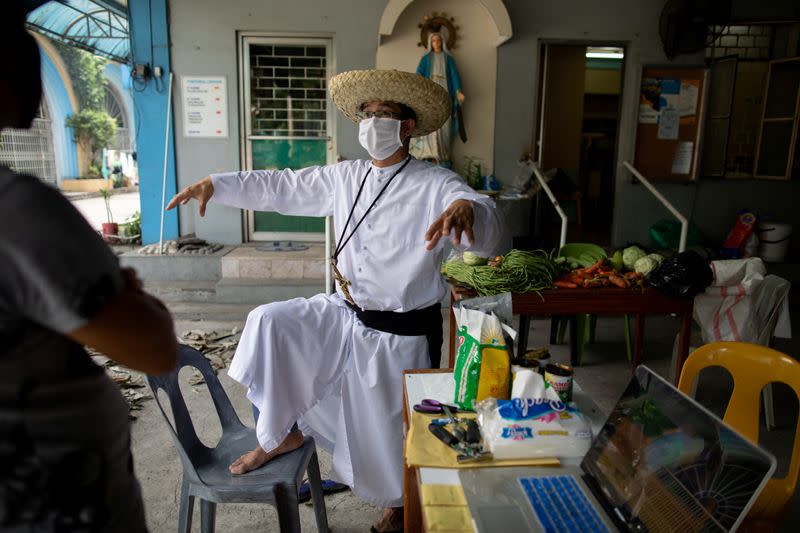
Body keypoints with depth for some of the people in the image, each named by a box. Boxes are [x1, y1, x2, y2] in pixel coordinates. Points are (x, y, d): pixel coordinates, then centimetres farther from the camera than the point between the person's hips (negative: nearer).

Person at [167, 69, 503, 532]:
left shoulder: (435, 185, -14)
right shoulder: (346, 177, 4)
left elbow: (489, 226, -30)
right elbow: (280, 187, 8)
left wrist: (465, 209, -54)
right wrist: (215, 184, -1)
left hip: (402, 333, -5)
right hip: (345, 314, 5)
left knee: (390, 431, 10)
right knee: (270, 322, -13)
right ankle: (281, 433, 8)